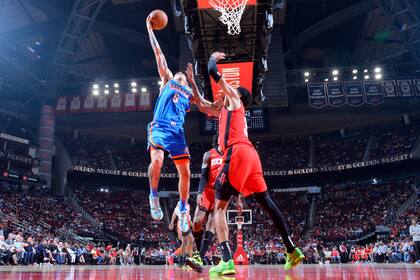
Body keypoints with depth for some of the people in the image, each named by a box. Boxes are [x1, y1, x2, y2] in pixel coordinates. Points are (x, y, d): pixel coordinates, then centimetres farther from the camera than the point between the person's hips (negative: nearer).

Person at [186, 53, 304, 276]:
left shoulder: (234, 98, 13)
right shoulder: (225, 110, 34)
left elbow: (213, 72, 10)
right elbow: (202, 106, 41)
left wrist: (213, 58, 31)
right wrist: (192, 82, 44)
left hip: (238, 153, -9)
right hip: (249, 155, 9)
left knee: (219, 206, -10)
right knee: (266, 203, 10)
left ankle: (227, 260, -22)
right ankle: (292, 251, 13)